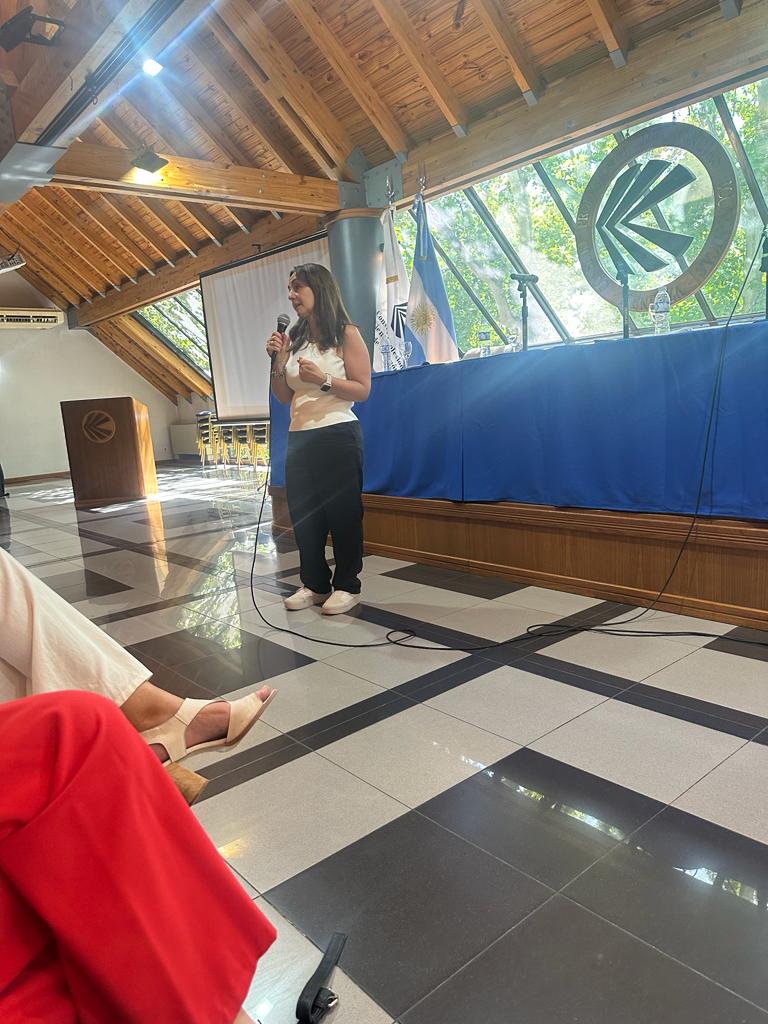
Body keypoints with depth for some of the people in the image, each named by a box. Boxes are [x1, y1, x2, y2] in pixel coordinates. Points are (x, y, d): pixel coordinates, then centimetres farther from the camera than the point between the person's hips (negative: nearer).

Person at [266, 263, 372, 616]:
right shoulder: (293, 339, 11)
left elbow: (363, 390, -9)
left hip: (338, 437, -6)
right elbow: (284, 397, 13)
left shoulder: (346, 335, -4)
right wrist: (277, 362, -2)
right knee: (303, 514, 10)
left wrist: (322, 379, -19)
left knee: (343, 513, 0)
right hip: (300, 438, 6)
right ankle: (314, 583, 23)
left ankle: (347, 586, 13)